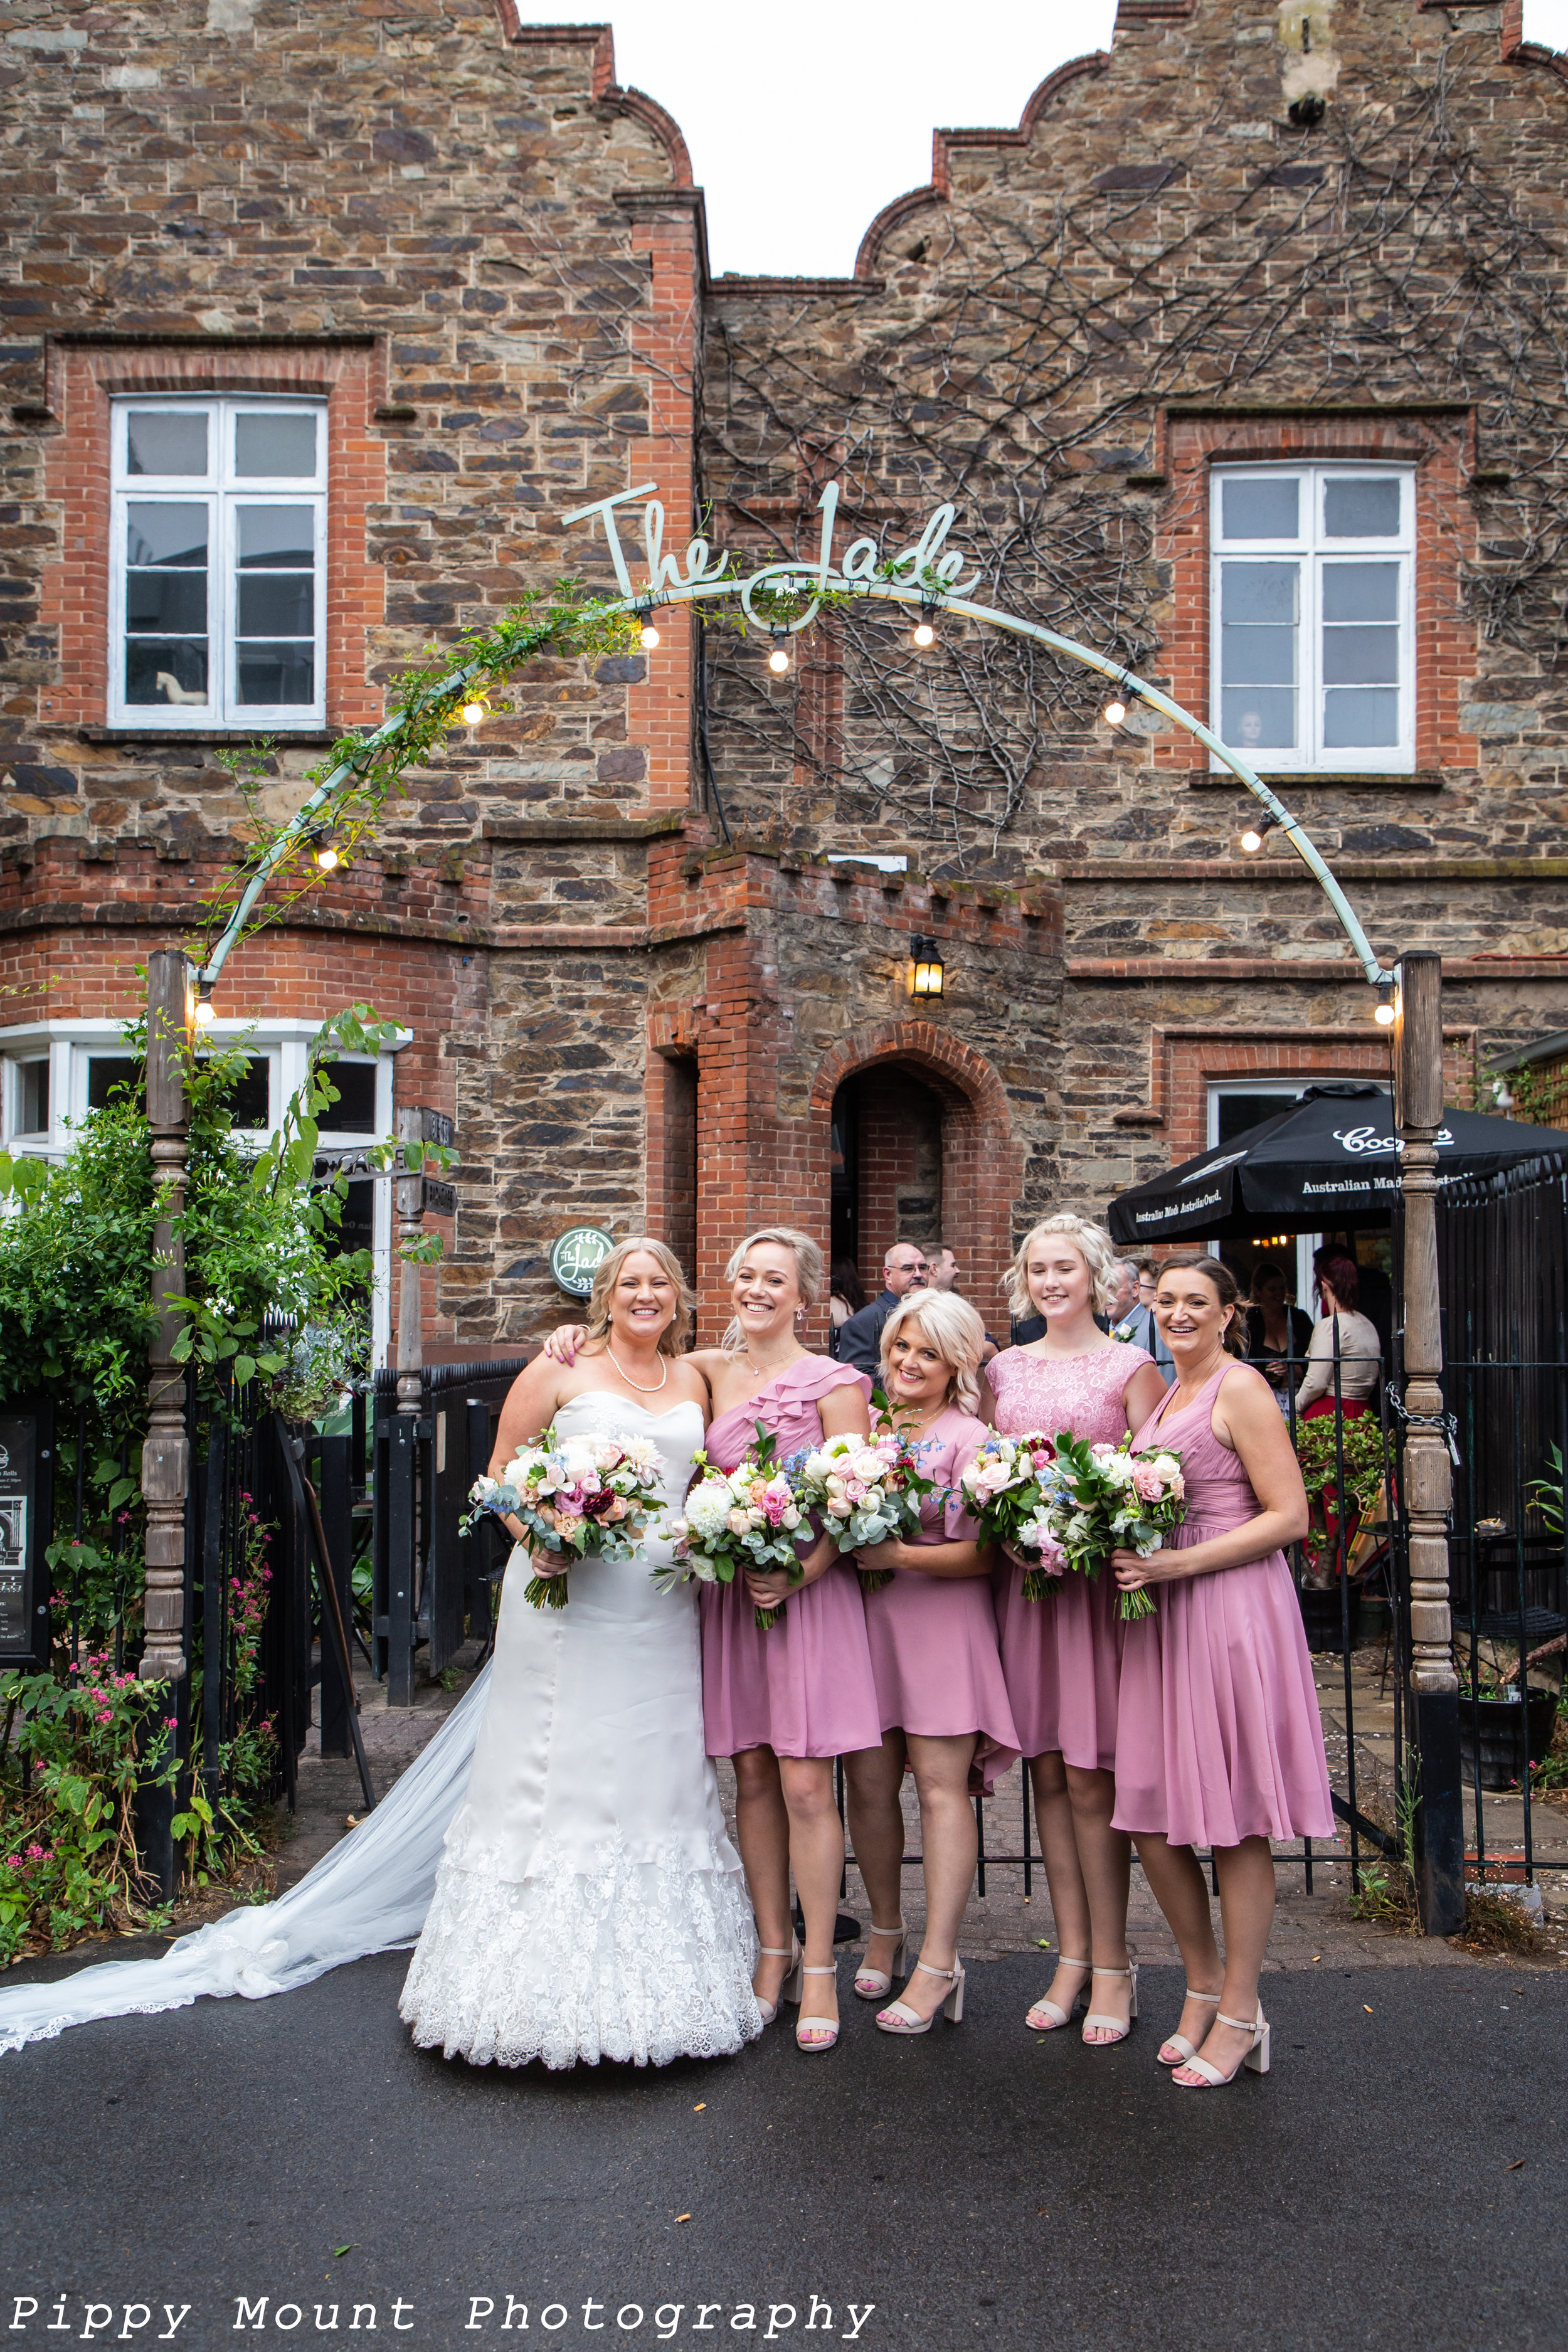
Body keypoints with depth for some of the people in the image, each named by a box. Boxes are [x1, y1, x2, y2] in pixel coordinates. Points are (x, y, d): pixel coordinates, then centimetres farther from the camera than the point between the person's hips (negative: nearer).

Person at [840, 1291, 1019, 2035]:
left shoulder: (969, 1439, -4)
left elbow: (988, 1553, -11)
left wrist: (901, 1557, -19)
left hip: (942, 1622, -5)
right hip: (868, 1618, 5)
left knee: (941, 1785, -4)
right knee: (867, 1780, 6)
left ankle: (938, 1963, 1)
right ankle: (884, 1930, 25)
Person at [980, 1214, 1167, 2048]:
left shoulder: (1130, 1366, 1)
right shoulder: (1004, 1370, 12)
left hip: (1102, 1575, -4)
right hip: (1022, 1575, 4)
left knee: (1090, 1779, -3)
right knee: (1047, 1773, 8)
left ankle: (1112, 1967, 10)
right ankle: (1071, 1957, 19)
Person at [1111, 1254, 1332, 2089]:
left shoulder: (1240, 1388, -7)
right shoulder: (1167, 1394, 17)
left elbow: (1290, 1517, -14)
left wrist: (1176, 1564, -18)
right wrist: (1131, 1557, 5)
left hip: (1231, 1610, -8)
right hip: (1162, 1615, 8)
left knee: (1232, 1820, 1)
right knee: (1151, 1821, 8)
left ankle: (1240, 2016, 14)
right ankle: (1204, 1985, 27)